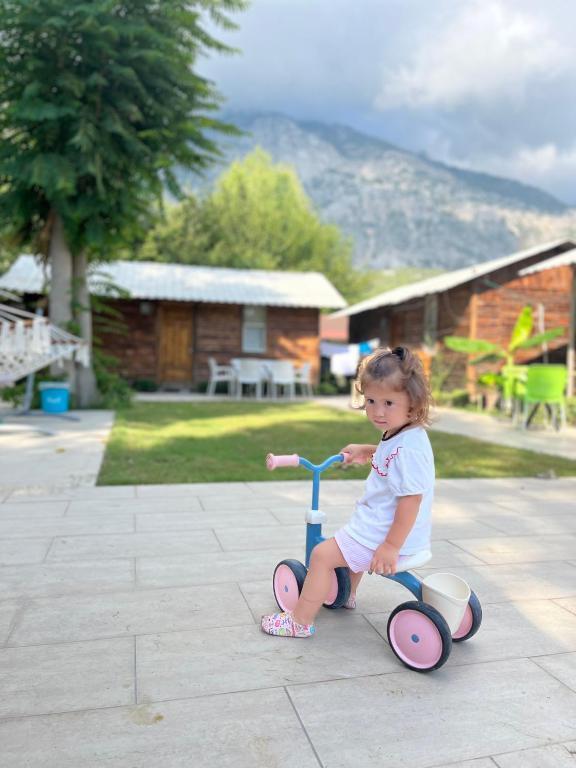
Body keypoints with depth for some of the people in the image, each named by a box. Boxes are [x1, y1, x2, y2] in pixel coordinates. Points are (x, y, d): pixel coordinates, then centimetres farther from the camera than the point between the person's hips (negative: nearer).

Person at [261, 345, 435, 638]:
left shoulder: (409, 447, -29)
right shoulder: (399, 435, 2)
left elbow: (411, 499, -30)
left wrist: (391, 546, -28)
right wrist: (366, 451, 18)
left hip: (385, 533, -10)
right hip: (376, 523, 10)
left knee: (322, 554, -7)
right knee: (349, 541, 33)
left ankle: (300, 620, 7)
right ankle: (346, 593, 53)